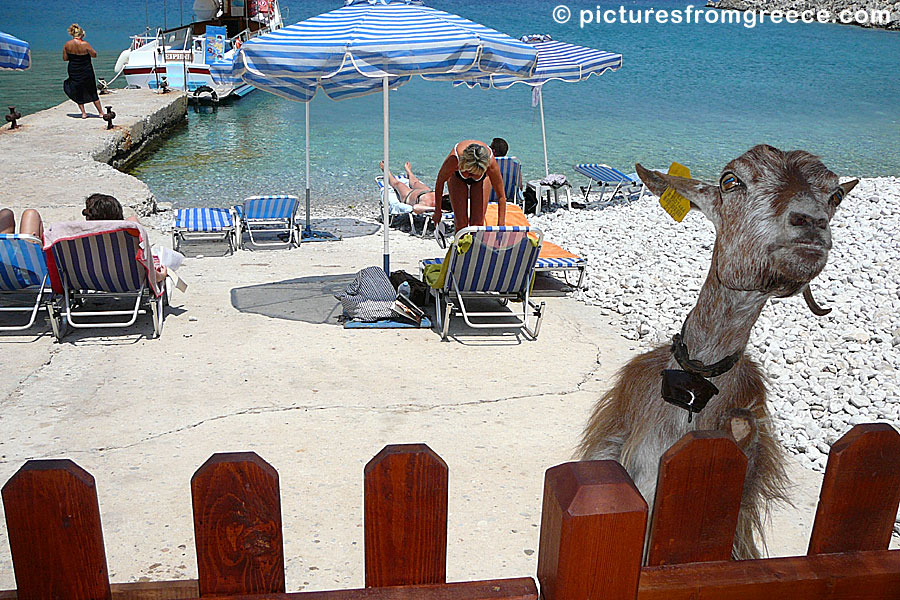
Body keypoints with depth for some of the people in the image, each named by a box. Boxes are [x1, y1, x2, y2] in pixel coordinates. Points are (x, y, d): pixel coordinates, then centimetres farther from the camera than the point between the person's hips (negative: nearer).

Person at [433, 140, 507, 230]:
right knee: (461, 224, -10)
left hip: (482, 181, 0)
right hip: (457, 177, 0)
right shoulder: (454, 159, -42)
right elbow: (440, 181, -21)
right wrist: (437, 211, -12)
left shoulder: (491, 163, -40)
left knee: (478, 224, -9)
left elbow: (501, 197, -28)